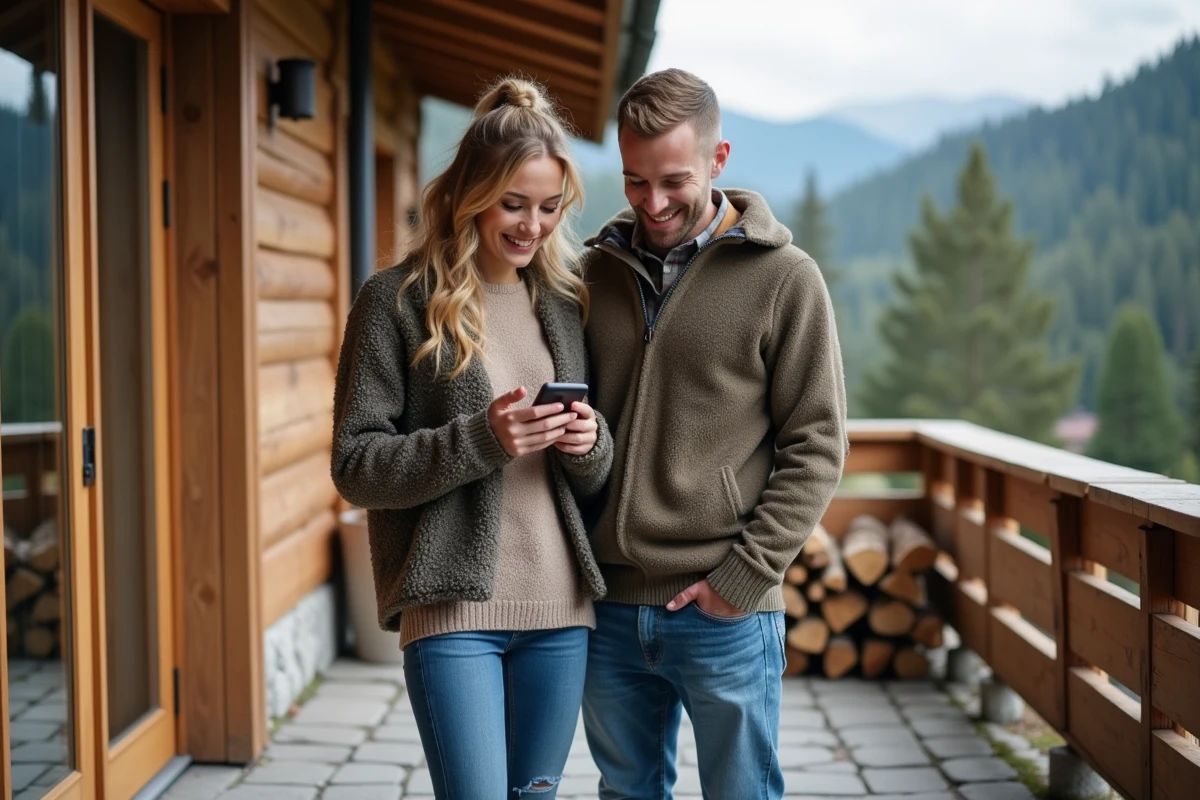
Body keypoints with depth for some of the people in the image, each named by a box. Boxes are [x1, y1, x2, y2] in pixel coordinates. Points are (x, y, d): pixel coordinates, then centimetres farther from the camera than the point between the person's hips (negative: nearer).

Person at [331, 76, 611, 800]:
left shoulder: (566, 303, 11)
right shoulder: (399, 300, -3)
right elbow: (356, 466, -7)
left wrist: (591, 444, -8)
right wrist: (479, 440, -20)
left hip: (560, 606, 5)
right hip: (453, 607, -5)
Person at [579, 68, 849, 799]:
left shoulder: (784, 280, -4)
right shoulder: (596, 271, 7)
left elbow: (817, 449, -6)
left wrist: (745, 576, -12)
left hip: (726, 609, -3)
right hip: (611, 604, 4)